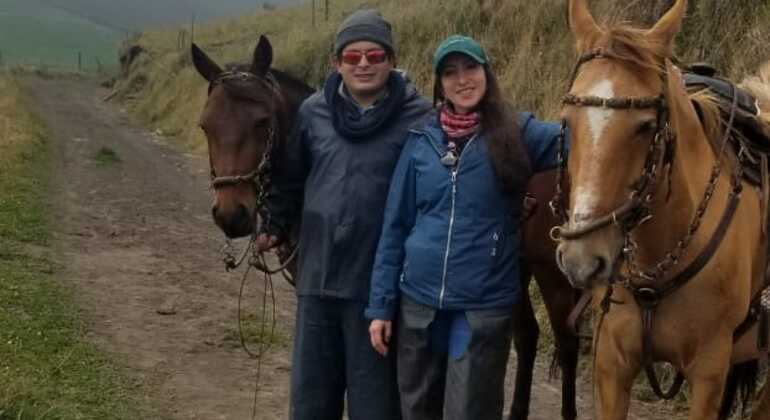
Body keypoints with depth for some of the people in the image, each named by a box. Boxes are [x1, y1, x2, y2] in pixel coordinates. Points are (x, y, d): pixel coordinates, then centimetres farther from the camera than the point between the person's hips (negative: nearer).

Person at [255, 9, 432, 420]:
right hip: (317, 274, 4)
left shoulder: (418, 117, -7)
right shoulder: (313, 112, 4)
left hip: (378, 279, -3)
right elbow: (290, 179, 16)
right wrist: (273, 226, 9)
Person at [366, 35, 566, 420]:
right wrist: (380, 304, 3)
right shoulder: (421, 139, 4)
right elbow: (395, 225, 6)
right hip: (418, 299, 3)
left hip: (485, 304, -3)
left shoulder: (517, 134, -2)